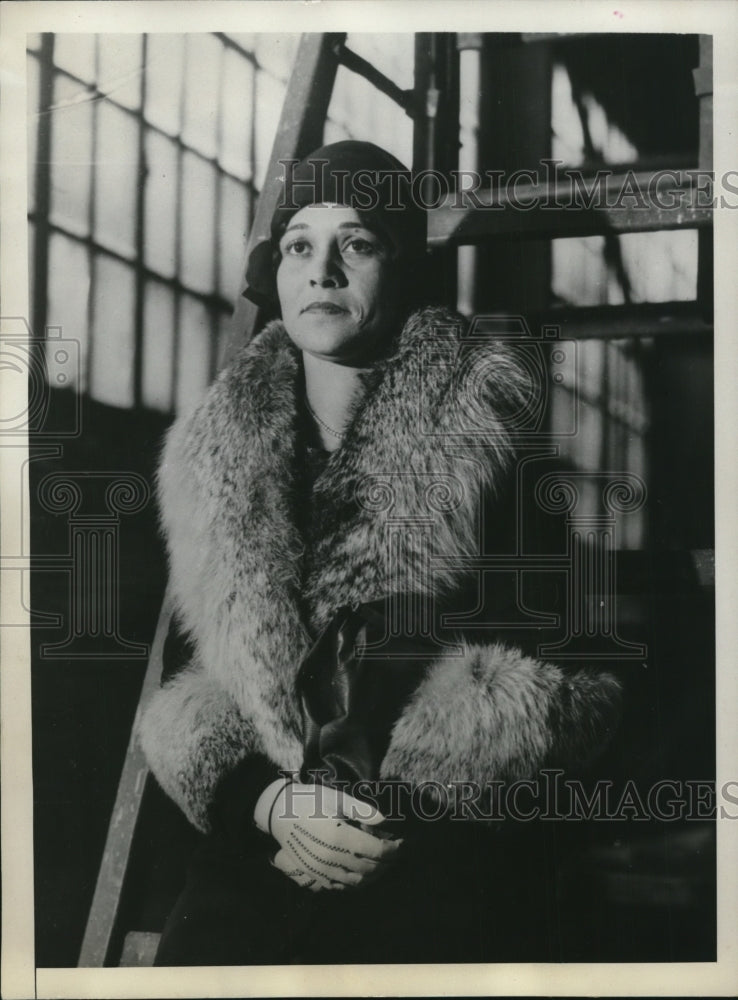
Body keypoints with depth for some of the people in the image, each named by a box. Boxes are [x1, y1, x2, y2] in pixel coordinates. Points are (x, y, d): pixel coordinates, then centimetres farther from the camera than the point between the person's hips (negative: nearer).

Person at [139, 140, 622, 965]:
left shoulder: (492, 435, 2)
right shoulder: (215, 461, 11)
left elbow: (582, 685, 1)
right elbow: (177, 697, 13)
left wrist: (416, 816, -7)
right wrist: (267, 802, -6)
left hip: (444, 861, -2)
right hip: (263, 851, 2)